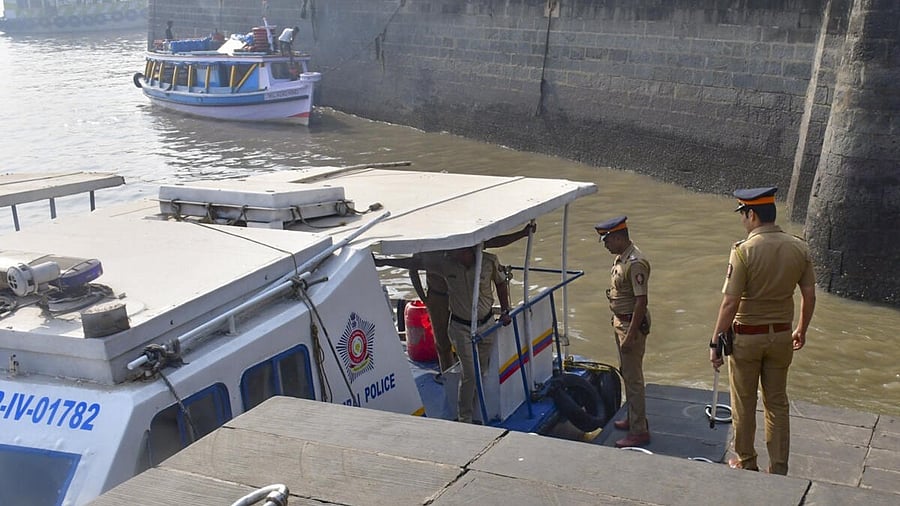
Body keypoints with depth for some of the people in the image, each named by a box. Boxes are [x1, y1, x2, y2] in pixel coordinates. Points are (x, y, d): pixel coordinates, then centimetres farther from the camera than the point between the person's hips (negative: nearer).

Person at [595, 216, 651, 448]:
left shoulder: (635, 263, -24)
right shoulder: (620, 257, 8)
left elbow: (641, 301, -25)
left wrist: (630, 334, -25)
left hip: (632, 323, -10)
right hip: (620, 321, 10)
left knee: (633, 377, -4)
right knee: (626, 372, 20)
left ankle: (639, 431, 3)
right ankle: (634, 418, 34)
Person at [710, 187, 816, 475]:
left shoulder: (744, 251, -20)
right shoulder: (799, 248, -5)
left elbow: (730, 303, -19)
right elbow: (809, 295, 2)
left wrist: (716, 343, -11)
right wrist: (802, 330, 18)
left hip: (746, 336, -4)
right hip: (781, 336, 4)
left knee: (744, 405, 13)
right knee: (777, 404, 16)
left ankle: (746, 464, 27)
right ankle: (779, 470, 23)